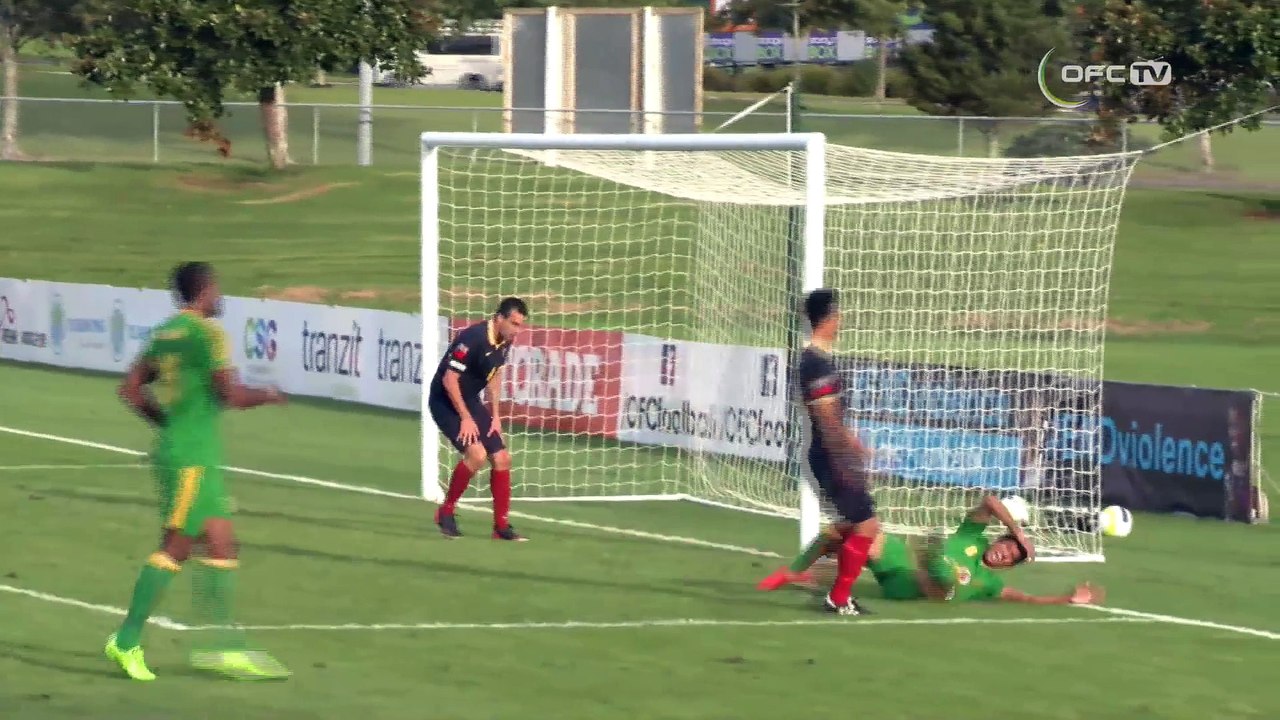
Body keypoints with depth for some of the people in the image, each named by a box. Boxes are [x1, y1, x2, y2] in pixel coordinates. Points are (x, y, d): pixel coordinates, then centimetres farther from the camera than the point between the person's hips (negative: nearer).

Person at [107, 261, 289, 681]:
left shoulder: (164, 333, 12)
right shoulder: (206, 333, -13)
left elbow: (131, 389, 15)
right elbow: (231, 394, -16)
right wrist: (268, 396, 2)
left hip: (174, 446, 9)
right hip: (192, 457, -9)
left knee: (220, 544, 8)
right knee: (175, 547, -6)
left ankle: (228, 647, 8)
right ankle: (126, 641, -4)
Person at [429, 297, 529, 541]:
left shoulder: (505, 341, -2)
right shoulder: (473, 339, -28)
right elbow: (449, 380, -25)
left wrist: (495, 415, 11)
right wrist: (465, 418, -22)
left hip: (470, 401, 8)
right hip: (445, 402, -8)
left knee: (501, 458, 2)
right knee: (476, 454, -25)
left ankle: (501, 526, 12)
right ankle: (446, 511, -6)